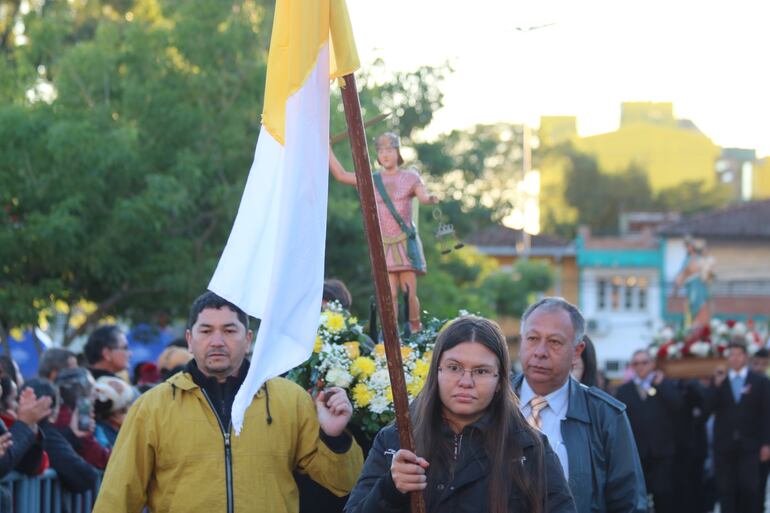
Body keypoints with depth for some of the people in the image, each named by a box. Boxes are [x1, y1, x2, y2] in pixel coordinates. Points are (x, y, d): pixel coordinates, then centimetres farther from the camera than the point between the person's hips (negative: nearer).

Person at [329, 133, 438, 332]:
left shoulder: (410, 177, 7)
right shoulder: (372, 180, 12)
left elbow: (423, 197, -9)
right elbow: (340, 174, 8)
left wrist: (431, 198, -33)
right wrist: (327, 149, 3)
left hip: (405, 241, -2)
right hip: (384, 243, 2)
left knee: (409, 293, -6)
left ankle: (416, 332, 7)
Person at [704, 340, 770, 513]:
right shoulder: (718, 381, 11)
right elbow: (708, 408, -1)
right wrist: (716, 385, -12)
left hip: (749, 445, -2)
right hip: (724, 445, 2)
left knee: (749, 488, -6)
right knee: (726, 490, 2)